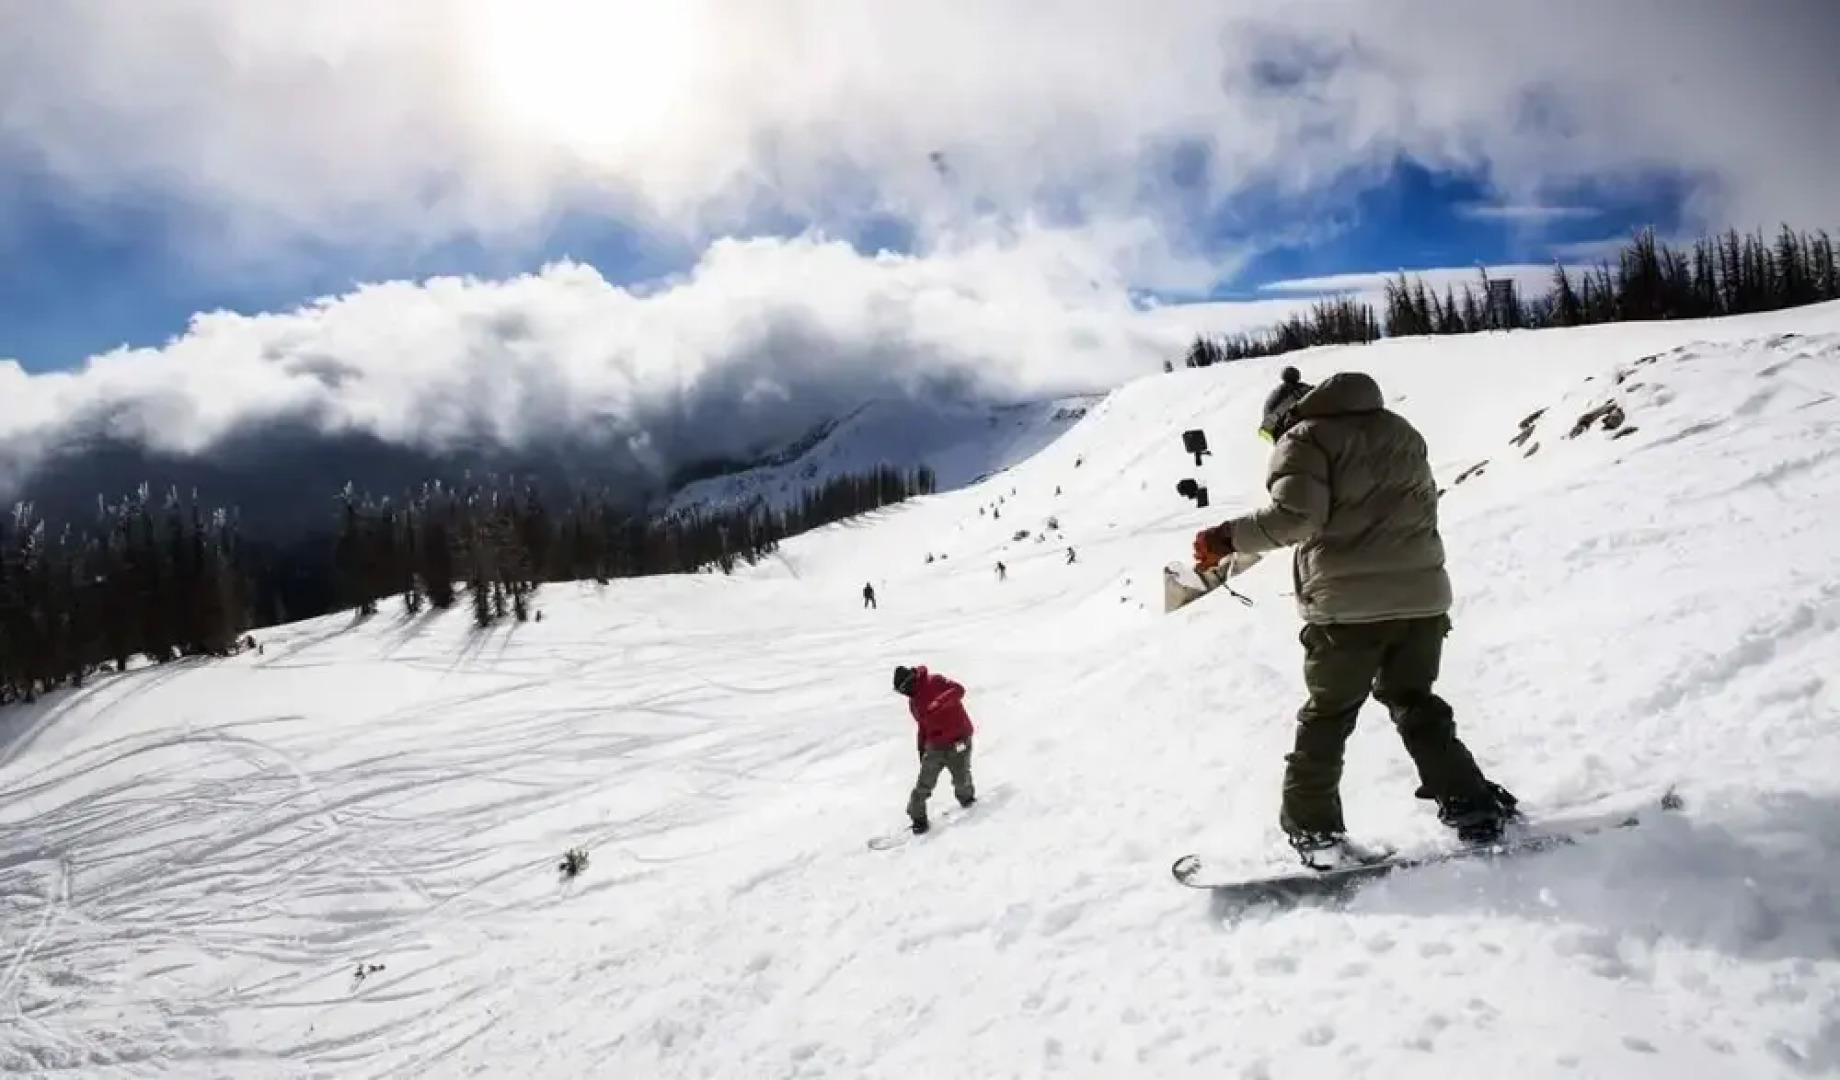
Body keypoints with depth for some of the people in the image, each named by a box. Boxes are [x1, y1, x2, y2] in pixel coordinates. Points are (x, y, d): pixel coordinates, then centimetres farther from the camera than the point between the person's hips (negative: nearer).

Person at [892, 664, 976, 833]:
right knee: (925, 783, -6)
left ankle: (967, 798, 37)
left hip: (958, 740, -5)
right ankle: (917, 816, 4)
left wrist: (937, 704, -36)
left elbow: (958, 690, -25)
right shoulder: (913, 701, 11)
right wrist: (921, 747, 17)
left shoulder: (934, 682, -12)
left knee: (961, 780, 7)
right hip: (935, 746, 5)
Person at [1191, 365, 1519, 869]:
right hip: (1422, 596, 6)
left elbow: (1297, 513, -18)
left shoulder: (1304, 438, -2)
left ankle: (1312, 828, 13)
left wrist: (1230, 536, -11)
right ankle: (1474, 806, 19)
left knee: (1326, 717, 7)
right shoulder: (1400, 431, 19)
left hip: (1347, 605, -6)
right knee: (1415, 703, 22)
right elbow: (1423, 504, 20)